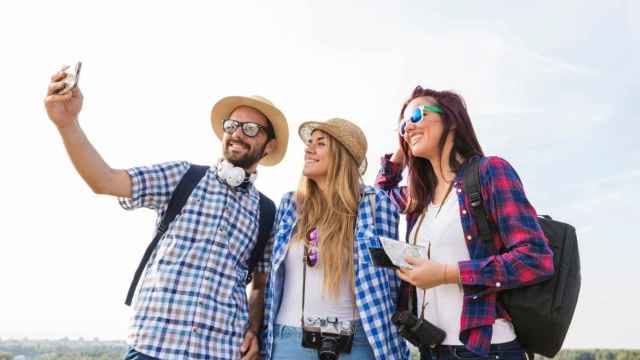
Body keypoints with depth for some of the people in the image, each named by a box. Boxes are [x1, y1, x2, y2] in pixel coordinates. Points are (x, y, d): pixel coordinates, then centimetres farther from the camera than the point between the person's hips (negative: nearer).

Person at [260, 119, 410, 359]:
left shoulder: (376, 203, -3)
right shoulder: (290, 204, 6)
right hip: (289, 339, 3)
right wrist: (264, 340, 9)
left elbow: (387, 278, 0)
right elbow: (272, 277, 10)